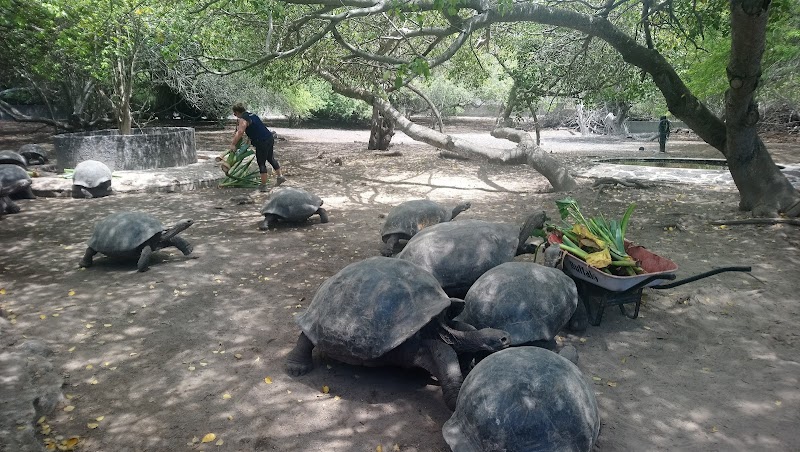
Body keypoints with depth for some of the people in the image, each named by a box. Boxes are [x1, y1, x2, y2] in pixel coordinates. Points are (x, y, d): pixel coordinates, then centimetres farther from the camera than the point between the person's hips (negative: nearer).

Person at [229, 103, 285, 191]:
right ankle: (280, 176, 34)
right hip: (270, 138, 9)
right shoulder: (251, 115, 17)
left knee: (261, 163, 0)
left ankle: (263, 186, 4)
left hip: (262, 142, -9)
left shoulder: (243, 119, -11)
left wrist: (233, 144, -20)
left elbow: (240, 132, -23)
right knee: (270, 158, 24)